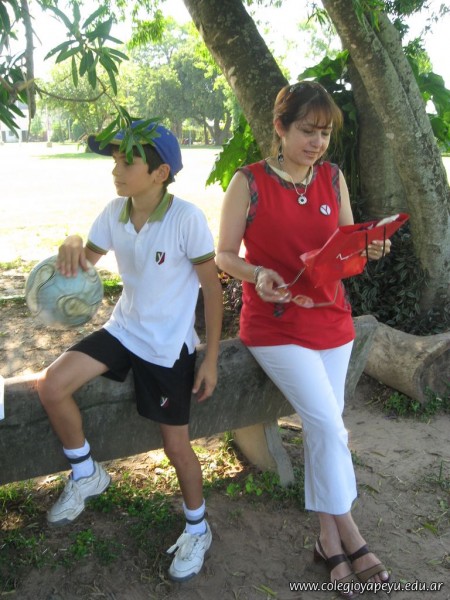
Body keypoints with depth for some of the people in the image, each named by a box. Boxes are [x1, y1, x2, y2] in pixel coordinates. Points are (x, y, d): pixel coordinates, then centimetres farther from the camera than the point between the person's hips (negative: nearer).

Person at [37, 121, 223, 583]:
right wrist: (72, 245, -18)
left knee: (176, 446, 5)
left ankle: (197, 529, 33)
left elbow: (212, 288, -14)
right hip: (123, 329, 5)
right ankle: (86, 474, 15)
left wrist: (211, 358, -12)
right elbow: (85, 261, 7)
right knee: (50, 387, -11)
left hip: (168, 347, -5)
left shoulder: (187, 218, -21)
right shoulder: (114, 212, -5)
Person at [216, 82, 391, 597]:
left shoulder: (333, 178, 5)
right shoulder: (249, 182, -8)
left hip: (331, 321, 5)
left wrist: (369, 247, -11)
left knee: (321, 428, 8)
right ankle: (349, 536, 9)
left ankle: (329, 539, 21)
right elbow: (224, 255, -5)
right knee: (329, 425, -11)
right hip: (274, 327, -4)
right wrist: (256, 275, -25)